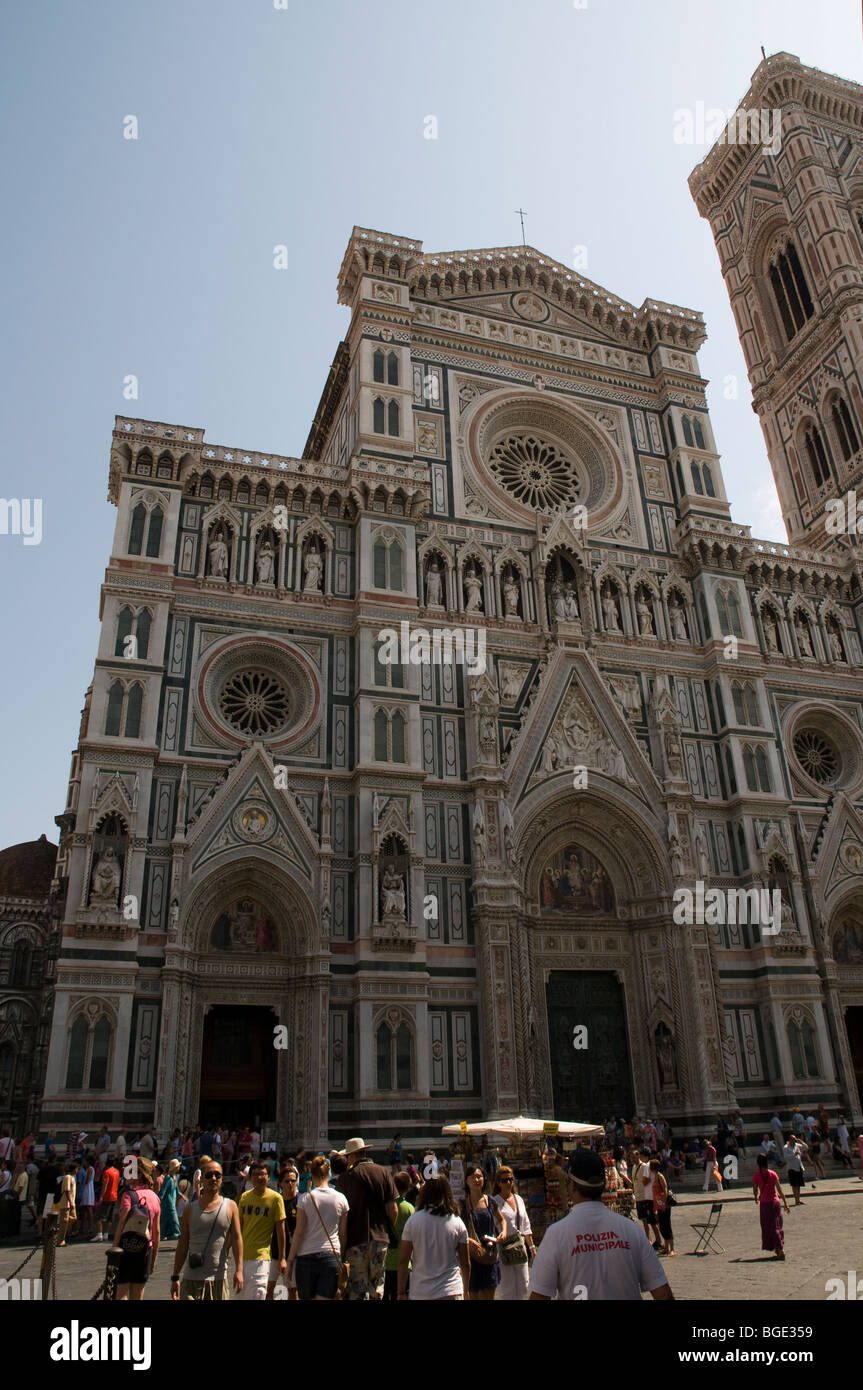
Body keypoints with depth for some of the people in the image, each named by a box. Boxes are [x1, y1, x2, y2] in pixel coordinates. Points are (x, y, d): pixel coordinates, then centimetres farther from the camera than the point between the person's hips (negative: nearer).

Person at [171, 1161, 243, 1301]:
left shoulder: (230, 1206, 3)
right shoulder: (191, 1208, 6)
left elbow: (237, 1238, -2)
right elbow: (182, 1245, 7)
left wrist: (239, 1270, -12)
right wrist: (175, 1277, 4)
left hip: (218, 1279, 0)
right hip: (191, 1278, 0)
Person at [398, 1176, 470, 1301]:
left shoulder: (412, 1220, -5)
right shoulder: (457, 1223, -2)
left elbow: (403, 1261, -4)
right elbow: (465, 1263, 4)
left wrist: (401, 1293, 5)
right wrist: (466, 1290, 19)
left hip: (419, 1293, 0)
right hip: (451, 1292, 0)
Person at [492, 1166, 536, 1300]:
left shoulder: (519, 1199, 13)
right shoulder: (495, 1201, -6)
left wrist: (531, 1246, 18)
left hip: (520, 1249, 6)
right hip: (504, 1250, -6)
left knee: (522, 1289, 7)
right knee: (507, 1290, -3)